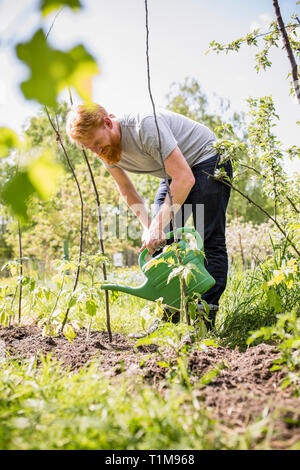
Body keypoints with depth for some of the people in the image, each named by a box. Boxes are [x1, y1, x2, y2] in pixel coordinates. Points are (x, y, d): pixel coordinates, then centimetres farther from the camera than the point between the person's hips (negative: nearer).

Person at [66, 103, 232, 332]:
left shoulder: (146, 126, -34)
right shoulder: (107, 149, -10)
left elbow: (185, 178, -36)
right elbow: (127, 190, 5)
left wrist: (158, 226, -34)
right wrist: (149, 226, -8)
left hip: (207, 160, -7)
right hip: (176, 171, 8)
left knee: (210, 241, -14)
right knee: (159, 243, -2)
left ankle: (206, 320, -12)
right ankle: (171, 317, 3)